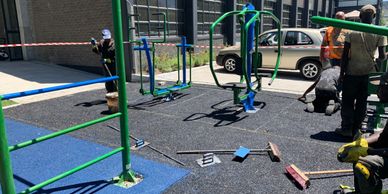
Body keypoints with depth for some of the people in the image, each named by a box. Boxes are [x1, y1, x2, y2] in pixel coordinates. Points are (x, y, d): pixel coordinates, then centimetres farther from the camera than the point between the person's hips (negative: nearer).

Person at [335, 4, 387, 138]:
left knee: (347, 102, 9)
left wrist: (342, 74, -2)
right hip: (368, 72, 2)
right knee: (361, 102, 11)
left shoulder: (352, 32, -7)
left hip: (352, 72, -2)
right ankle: (355, 130, 17)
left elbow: (344, 55, -8)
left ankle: (346, 129, 11)